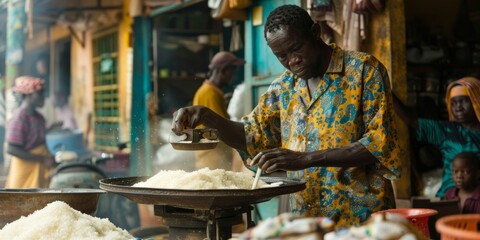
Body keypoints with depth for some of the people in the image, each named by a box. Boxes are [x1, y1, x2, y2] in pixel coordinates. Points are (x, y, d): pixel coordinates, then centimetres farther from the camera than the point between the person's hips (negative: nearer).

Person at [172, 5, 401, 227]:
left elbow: (380, 144, -15)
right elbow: (254, 136, 18)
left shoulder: (364, 69, -7)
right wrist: (207, 117, -1)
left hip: (360, 218, -5)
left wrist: (305, 159, -24)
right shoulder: (285, 86, 9)